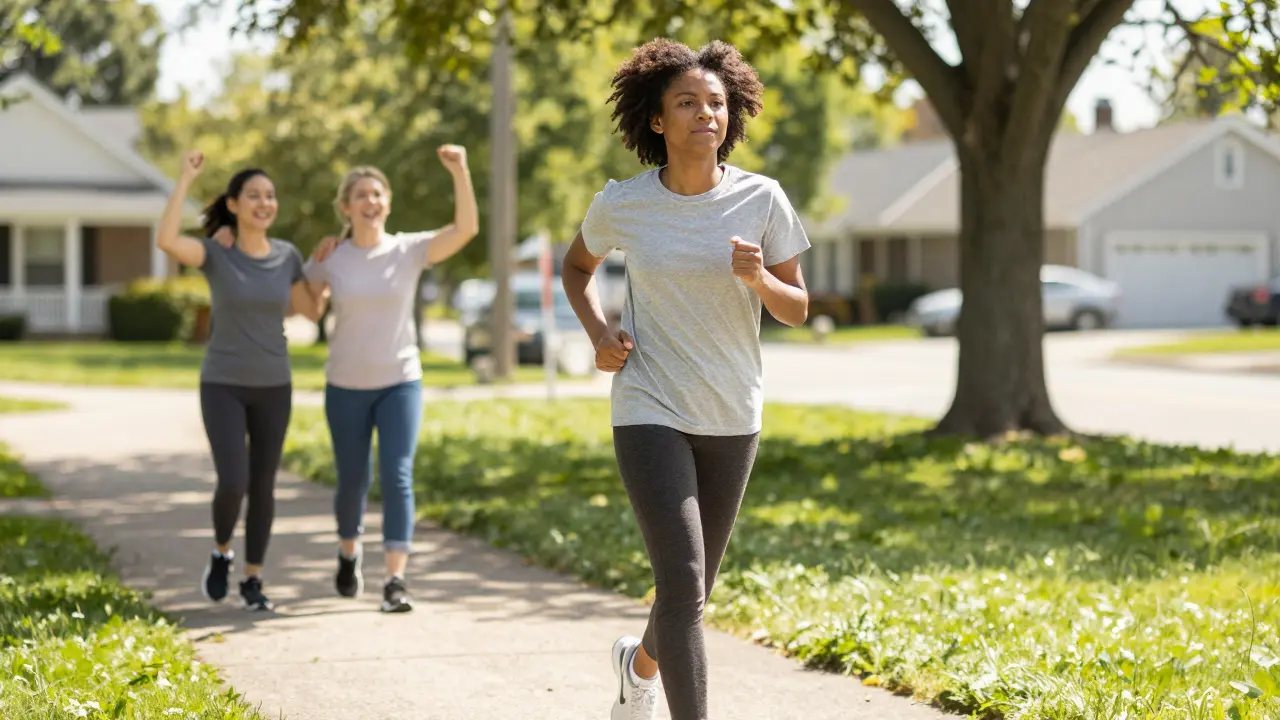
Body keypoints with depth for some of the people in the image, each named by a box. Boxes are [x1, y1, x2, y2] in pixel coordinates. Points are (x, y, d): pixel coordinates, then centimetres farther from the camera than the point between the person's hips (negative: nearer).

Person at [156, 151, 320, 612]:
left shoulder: (286, 255, 0)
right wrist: (186, 179, -25)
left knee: (263, 486, 5)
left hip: (272, 386, 3)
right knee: (233, 484, -15)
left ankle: (253, 580, 19)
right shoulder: (214, 252, -10)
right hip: (223, 386, -3)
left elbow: (306, 309, 11)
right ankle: (221, 551, 15)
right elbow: (165, 240, -31)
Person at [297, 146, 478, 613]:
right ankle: (349, 553, 39)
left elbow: (466, 229, -19)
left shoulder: (410, 250, -6)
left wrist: (460, 172, -30)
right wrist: (317, 268, -7)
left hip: (400, 383, -1)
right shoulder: (331, 259, -3)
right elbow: (307, 313, 3)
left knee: (397, 477, -13)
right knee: (353, 481, 10)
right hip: (346, 387, 1)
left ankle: (396, 581, -14)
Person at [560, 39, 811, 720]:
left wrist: (759, 279, -22)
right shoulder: (621, 204, -6)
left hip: (732, 416, 3)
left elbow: (798, 310, 0)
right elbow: (577, 265, 14)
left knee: (694, 589, 16)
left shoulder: (762, 199, -6)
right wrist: (597, 334, -3)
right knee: (682, 582, -17)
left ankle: (640, 662, 49)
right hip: (649, 410, -3)